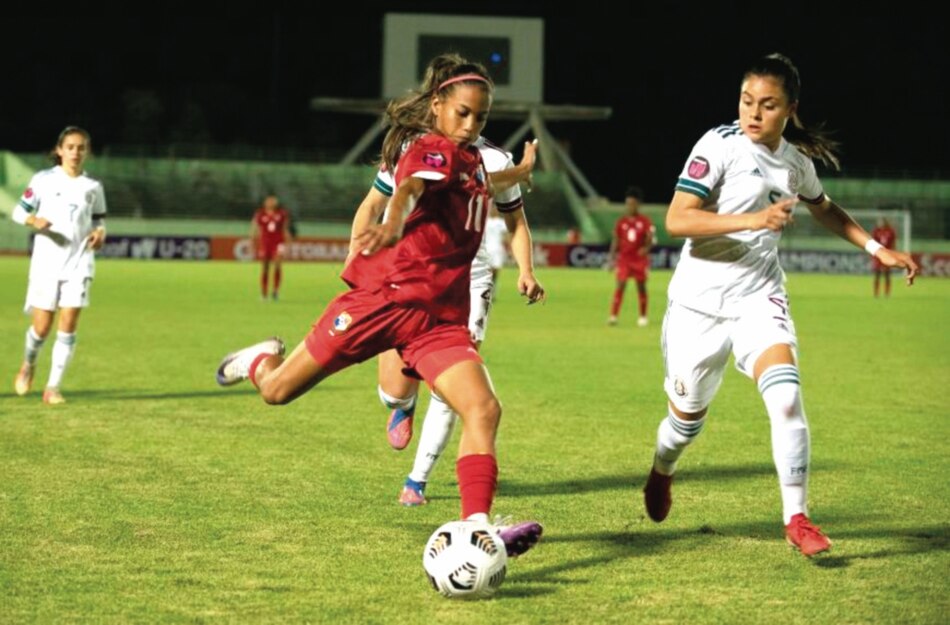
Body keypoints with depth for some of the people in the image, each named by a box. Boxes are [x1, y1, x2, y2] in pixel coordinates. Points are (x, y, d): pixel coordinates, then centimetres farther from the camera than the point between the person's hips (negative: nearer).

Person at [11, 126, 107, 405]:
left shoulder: (93, 187, 8)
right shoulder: (43, 180, 1)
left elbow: (99, 218, 19)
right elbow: (19, 210, 4)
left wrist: (100, 232, -3)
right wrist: (33, 220, -18)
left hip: (79, 263, 1)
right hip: (46, 261, -1)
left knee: (68, 325, -7)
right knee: (42, 327, 0)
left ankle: (53, 388, 0)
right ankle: (28, 365, 32)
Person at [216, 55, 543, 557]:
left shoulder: (470, 158, 15)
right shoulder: (431, 149, -10)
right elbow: (409, 189, -34)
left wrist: (519, 173, 57)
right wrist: (392, 228, -54)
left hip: (439, 321, 6)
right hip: (385, 297, -6)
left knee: (484, 409, -18)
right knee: (277, 391, 7)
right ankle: (262, 360, 44)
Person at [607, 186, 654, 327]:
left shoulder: (645, 221, 0)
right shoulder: (621, 222, 5)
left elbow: (649, 238, -4)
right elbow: (615, 241, 8)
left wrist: (646, 248, -25)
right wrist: (611, 257, 2)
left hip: (640, 259, -1)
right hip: (624, 258, 1)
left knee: (641, 287, 6)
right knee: (620, 285, -9)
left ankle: (643, 316, 18)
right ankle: (613, 315, -13)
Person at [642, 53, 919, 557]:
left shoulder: (796, 161, 3)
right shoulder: (719, 146, -14)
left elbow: (824, 209, 26)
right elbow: (676, 219, -23)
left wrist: (876, 248, 17)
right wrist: (751, 219, -33)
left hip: (759, 297, 3)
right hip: (701, 301, -3)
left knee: (786, 397, -20)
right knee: (688, 414, 10)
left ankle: (797, 518, -12)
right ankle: (662, 472, 45)